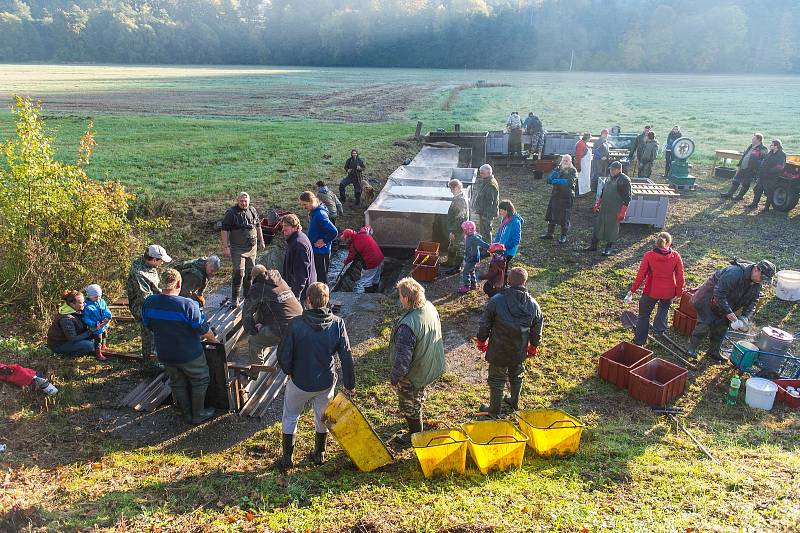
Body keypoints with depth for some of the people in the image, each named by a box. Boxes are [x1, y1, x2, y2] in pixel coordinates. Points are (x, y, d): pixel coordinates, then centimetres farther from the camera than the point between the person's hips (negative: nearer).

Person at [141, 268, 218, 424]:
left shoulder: (149, 302, -12)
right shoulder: (188, 305, -28)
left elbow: (148, 325, 5)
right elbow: (203, 329, -19)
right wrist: (213, 339, 2)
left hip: (165, 354, 5)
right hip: (189, 354, -5)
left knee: (177, 383, 24)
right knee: (200, 381, 19)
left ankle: (187, 414, 38)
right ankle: (198, 414, 29)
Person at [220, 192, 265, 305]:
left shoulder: (252, 210, 6)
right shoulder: (231, 212, -10)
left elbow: (258, 226, 19)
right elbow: (224, 230, -10)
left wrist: (261, 241, 20)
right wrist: (226, 247, -15)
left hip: (252, 247, 5)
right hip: (237, 248, -5)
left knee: (250, 271, 15)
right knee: (239, 272, -11)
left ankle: (247, 294, 31)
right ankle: (234, 298, 0)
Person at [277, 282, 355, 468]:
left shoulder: (296, 324, -22)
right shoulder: (337, 323, -16)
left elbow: (284, 354, -14)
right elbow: (347, 357, -11)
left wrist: (289, 371, 7)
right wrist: (349, 385, 0)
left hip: (300, 382, -2)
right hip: (326, 381, 2)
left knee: (290, 418, 21)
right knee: (322, 417, 25)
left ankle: (287, 458, 32)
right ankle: (319, 454, 40)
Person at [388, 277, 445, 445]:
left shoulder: (407, 326, -40)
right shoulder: (430, 308, -14)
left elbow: (403, 358, -32)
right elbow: (436, 334, 5)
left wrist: (394, 377, -14)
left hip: (412, 376, -8)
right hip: (430, 367, 8)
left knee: (410, 405, 18)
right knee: (419, 396, 34)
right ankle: (417, 421, 59)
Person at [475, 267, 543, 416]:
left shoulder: (496, 300, -21)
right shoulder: (533, 305, -10)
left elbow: (484, 325, -11)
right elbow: (537, 330, 1)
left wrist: (481, 341, 7)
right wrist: (533, 347, 18)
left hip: (498, 351, -3)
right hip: (520, 351, 3)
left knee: (497, 379, 14)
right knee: (517, 376, 27)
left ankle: (494, 410, 28)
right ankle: (514, 402, 47)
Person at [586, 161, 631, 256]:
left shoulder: (624, 180, -12)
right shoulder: (609, 178, 10)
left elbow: (627, 198, -13)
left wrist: (622, 212, -16)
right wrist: (597, 204, 20)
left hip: (615, 210, -7)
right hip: (604, 208, 7)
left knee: (612, 228, 3)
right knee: (598, 225, 10)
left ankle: (608, 248, 16)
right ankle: (593, 246, 21)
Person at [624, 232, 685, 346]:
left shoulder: (649, 256, -14)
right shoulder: (676, 256, -10)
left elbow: (640, 275, -14)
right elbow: (680, 276, -6)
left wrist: (632, 291, -6)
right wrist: (679, 292, 7)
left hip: (651, 291, -2)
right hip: (668, 292, 2)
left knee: (644, 315, 14)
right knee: (664, 308, 36)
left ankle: (639, 342, 17)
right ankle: (659, 330, 33)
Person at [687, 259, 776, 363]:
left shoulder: (756, 285, -6)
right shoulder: (735, 272, -35)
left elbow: (752, 303, 1)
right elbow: (719, 294, -37)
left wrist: (745, 317, -18)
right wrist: (730, 314, -37)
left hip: (725, 303, 9)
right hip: (708, 299, -8)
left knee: (722, 326, 9)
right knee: (706, 324, -15)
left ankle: (714, 351, 23)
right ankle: (691, 348, -4)